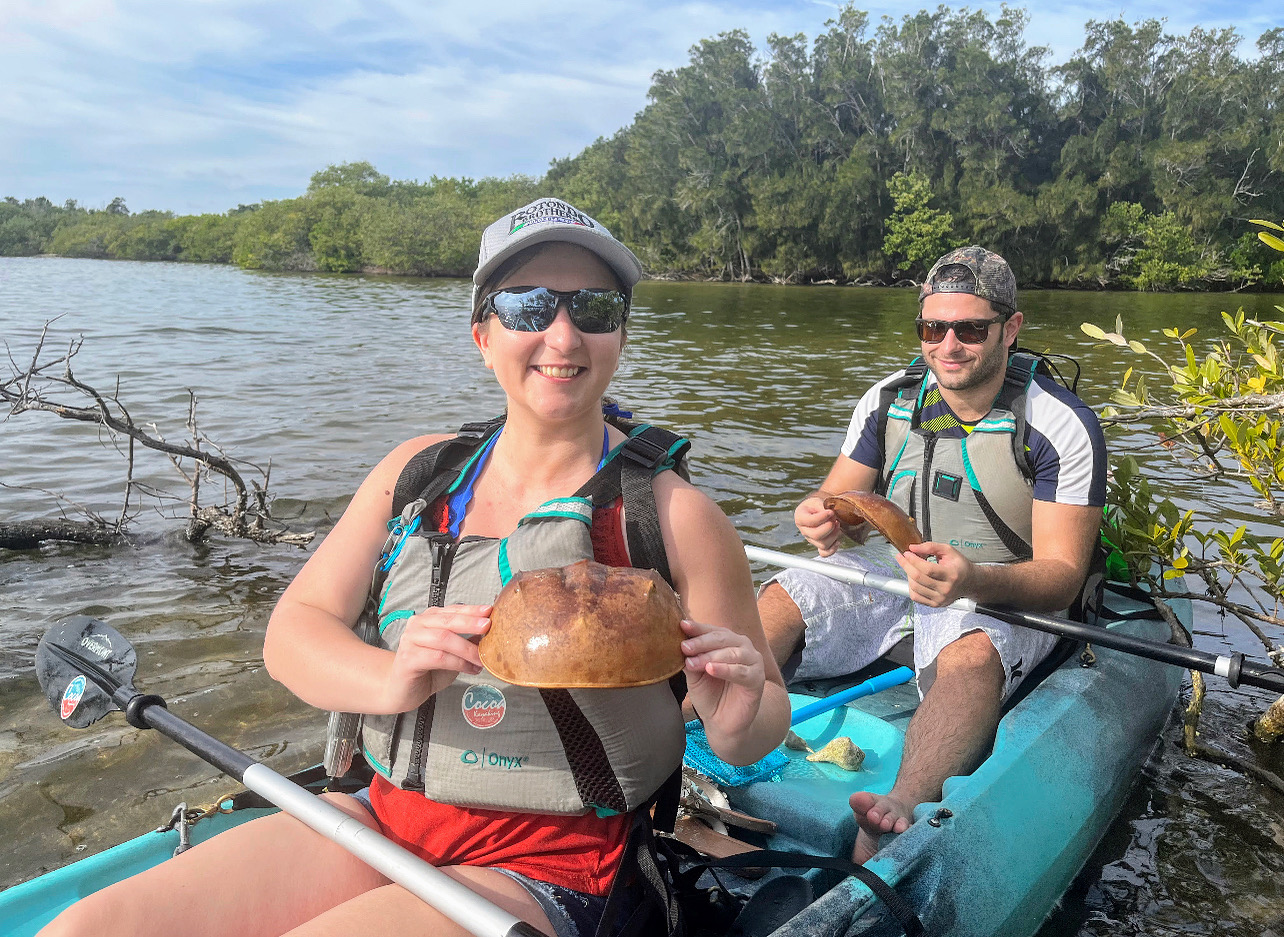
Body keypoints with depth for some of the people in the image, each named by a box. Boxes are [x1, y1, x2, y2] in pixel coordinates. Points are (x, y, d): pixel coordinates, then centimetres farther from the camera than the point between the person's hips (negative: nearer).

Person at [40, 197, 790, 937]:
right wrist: (390, 681, -20)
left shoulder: (673, 516, -10)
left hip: (542, 874, -3)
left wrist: (733, 724, -27)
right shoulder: (418, 472, 3)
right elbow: (293, 627, 1)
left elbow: (767, 718, -2)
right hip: (382, 817, 4)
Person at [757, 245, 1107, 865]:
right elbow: (838, 500, 5)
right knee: (781, 599, -22)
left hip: (1005, 596, -4)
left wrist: (972, 580, -38)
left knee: (970, 653, -39)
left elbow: (1061, 575, -15)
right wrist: (821, 518, -23)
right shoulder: (888, 401, -2)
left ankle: (901, 814, -60)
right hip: (895, 575, 4)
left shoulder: (1063, 426, -13)